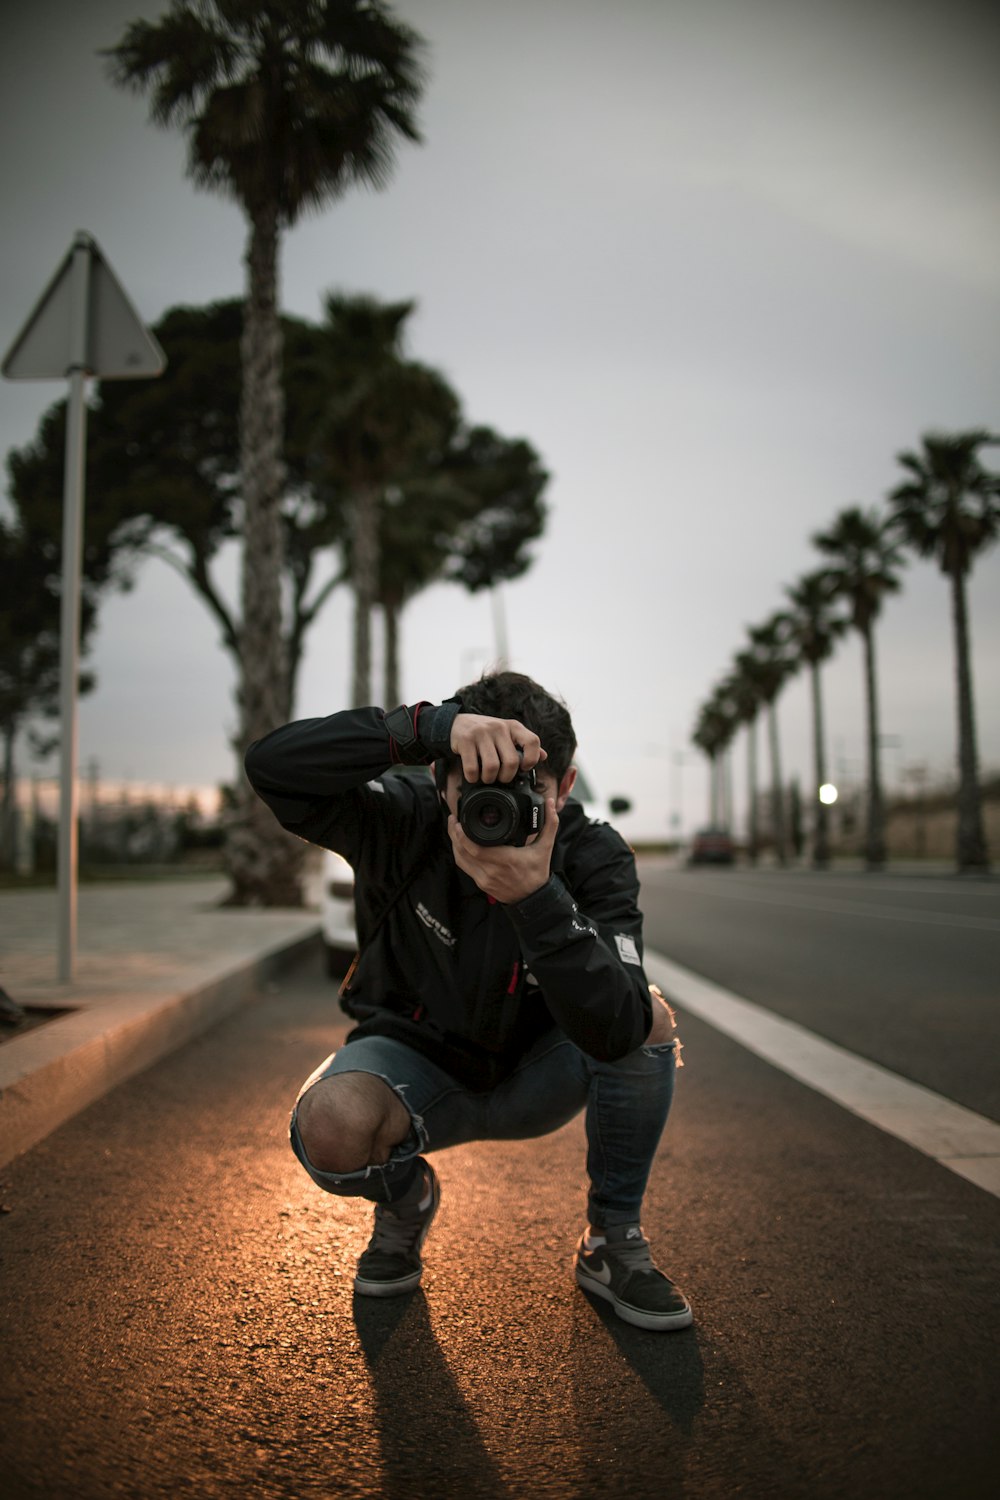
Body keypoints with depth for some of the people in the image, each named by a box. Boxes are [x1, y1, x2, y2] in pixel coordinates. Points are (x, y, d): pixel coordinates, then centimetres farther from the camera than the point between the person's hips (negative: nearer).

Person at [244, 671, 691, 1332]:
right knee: (330, 1122, -34)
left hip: (536, 1079, 1)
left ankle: (613, 1239, -3)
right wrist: (431, 726, -49)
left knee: (650, 1018, -27)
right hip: (418, 1062, -1)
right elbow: (272, 764, -40)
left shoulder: (595, 857, -22)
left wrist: (537, 897, -48)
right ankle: (407, 1200, 6)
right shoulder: (404, 821, -23)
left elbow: (614, 1033, -35)